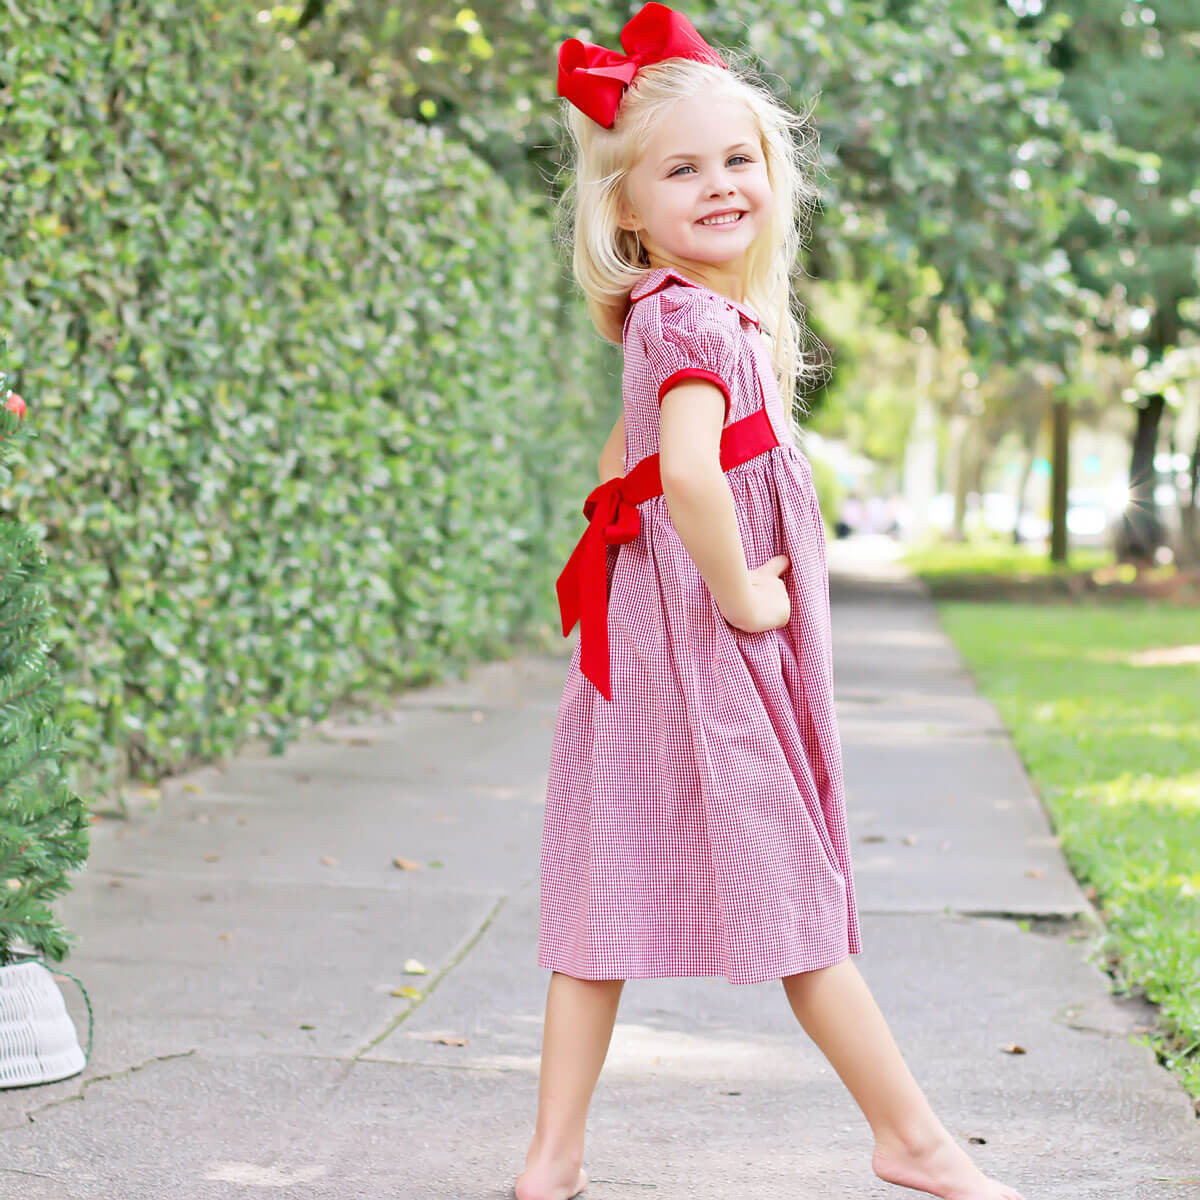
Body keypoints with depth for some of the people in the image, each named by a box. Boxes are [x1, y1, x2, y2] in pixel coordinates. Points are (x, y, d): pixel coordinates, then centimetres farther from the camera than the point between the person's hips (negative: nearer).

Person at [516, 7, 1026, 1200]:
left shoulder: (666, 318, 12)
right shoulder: (701, 320, -18)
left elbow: (627, 456, 27)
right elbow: (690, 474, -33)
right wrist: (739, 594, -20)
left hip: (647, 629, 9)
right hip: (704, 644, -9)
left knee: (612, 895, 8)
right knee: (789, 887, 2)